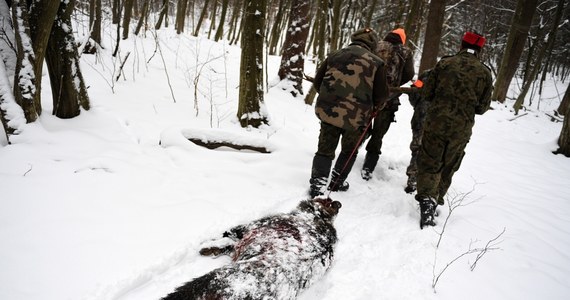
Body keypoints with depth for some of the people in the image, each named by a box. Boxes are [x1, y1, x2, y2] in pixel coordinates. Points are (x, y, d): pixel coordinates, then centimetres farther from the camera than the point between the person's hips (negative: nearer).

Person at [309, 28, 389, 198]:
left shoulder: (335, 56, 9)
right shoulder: (376, 62, 1)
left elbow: (317, 82, 13)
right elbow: (381, 95, 1)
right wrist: (375, 107, 22)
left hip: (328, 110, 2)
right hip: (356, 115, -2)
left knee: (325, 149, 13)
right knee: (349, 151, 21)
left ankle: (317, 185, 3)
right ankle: (337, 182, 25)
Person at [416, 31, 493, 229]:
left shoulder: (444, 63, -3)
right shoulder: (485, 73, 0)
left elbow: (427, 93, 0)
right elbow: (482, 108, 3)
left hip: (435, 122, -1)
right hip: (462, 129, 1)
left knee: (429, 164, 7)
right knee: (447, 168, 16)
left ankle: (426, 200, -11)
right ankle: (436, 201, 25)